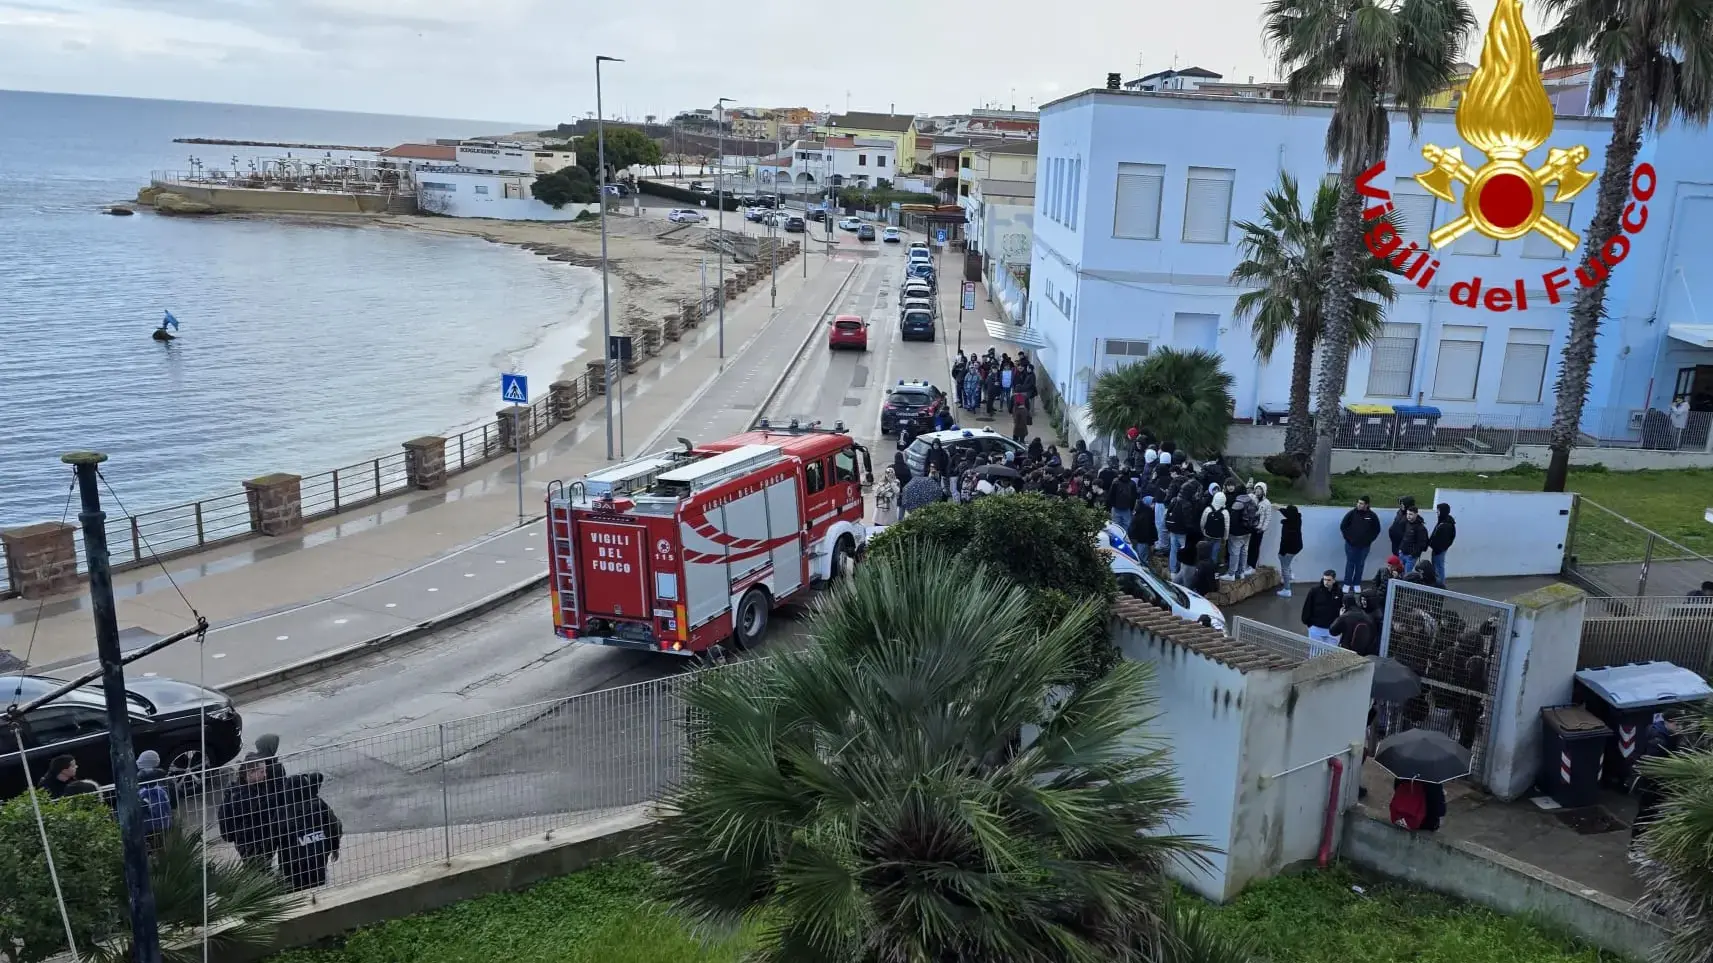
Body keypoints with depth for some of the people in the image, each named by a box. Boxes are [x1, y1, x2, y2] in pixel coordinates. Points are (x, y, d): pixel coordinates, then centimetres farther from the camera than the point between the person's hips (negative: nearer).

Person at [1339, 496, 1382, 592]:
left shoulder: (1372, 516, -3)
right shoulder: (1352, 513, -6)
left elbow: (1377, 530, 9)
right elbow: (1343, 526, 1)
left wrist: (1369, 540, 2)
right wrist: (1347, 537, -2)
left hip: (1365, 546, 1)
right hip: (1351, 544, -1)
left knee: (1360, 565, 8)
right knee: (1350, 564, 4)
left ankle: (1357, 584, 18)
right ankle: (1347, 584, 11)